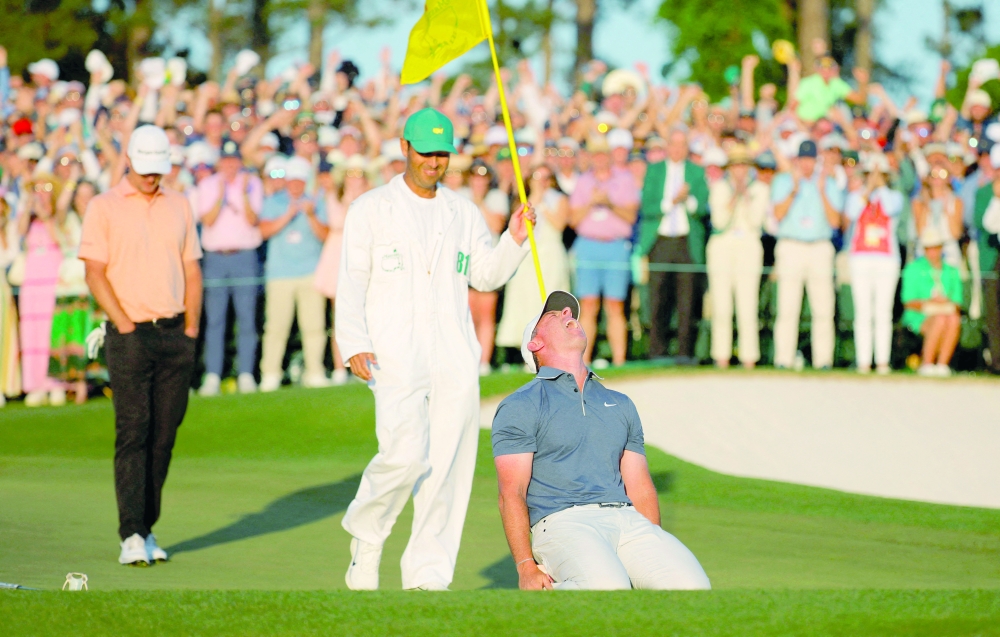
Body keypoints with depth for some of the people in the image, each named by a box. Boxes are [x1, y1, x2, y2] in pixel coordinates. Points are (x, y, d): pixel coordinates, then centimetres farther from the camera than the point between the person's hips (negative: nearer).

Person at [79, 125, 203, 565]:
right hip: (131, 335, -4)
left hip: (175, 335, 4)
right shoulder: (103, 208, 1)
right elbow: (95, 274, -4)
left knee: (164, 435, 4)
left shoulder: (179, 207, 15)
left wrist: (191, 327, 6)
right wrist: (125, 326, -12)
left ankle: (148, 529, 11)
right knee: (133, 433, -11)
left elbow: (192, 270, 16)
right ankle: (132, 537, -14)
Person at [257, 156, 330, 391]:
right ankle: (270, 375, -2)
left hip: (311, 273, 1)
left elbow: (324, 235, 3)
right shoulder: (273, 202, 10)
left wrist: (311, 216, -11)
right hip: (280, 273, -1)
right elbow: (265, 230, -3)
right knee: (276, 325, -7)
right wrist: (288, 216, -12)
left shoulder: (315, 204, 13)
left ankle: (314, 373, 3)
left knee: (314, 324, -4)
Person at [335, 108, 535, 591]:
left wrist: (513, 241, -3)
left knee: (448, 465, 0)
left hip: (456, 360, 4)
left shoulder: (463, 213, 17)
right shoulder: (371, 208, 5)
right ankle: (365, 534, 7)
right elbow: (352, 281, -1)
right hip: (395, 357, -4)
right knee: (406, 455, -20)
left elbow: (486, 275, 16)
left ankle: (427, 577, 6)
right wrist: (354, 344, -12)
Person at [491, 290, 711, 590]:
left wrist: (656, 554, 7)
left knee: (692, 586, -22)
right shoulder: (520, 407, 8)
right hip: (562, 521, -5)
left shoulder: (621, 405, 27)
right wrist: (526, 567, -14)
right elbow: (511, 493, -2)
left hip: (629, 520, 5)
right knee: (608, 587, -34)